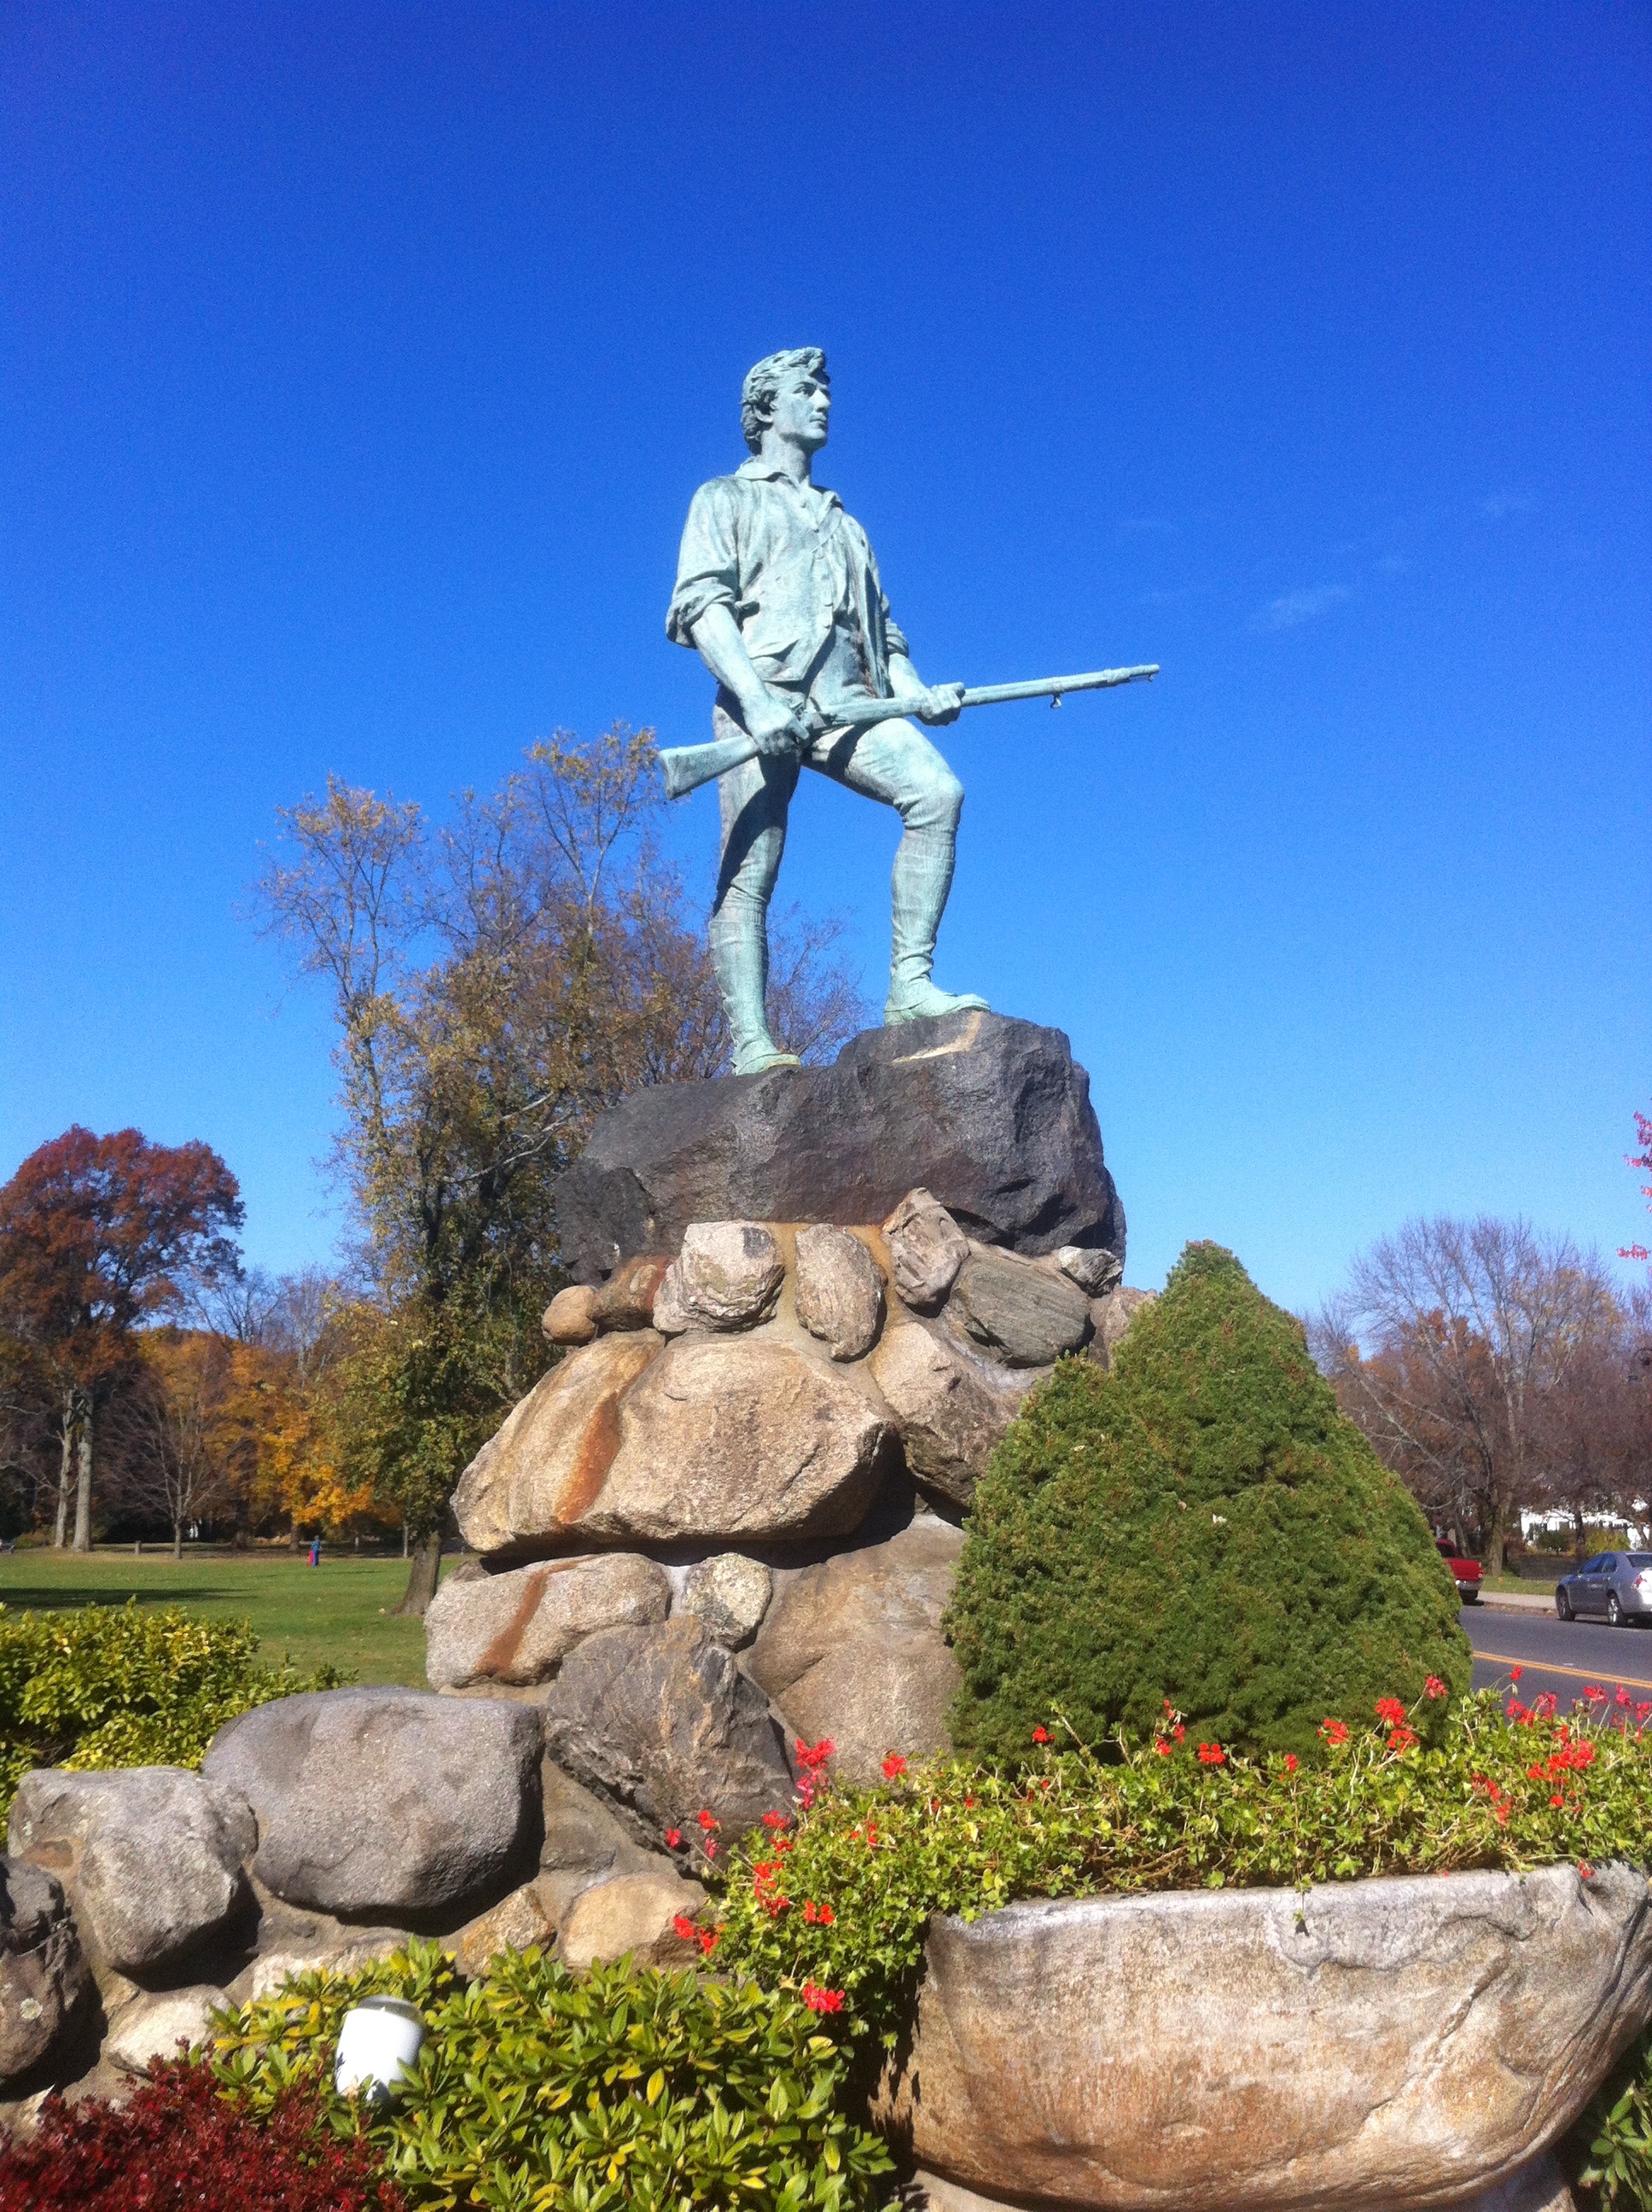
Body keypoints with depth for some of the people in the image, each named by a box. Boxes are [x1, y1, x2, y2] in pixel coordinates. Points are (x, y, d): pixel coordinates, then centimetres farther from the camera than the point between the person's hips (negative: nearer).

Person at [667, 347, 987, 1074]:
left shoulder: (843, 522, 35)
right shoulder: (727, 499, 17)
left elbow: (882, 627, 30)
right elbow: (703, 606, 0)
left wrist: (915, 691, 7)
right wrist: (756, 700, -17)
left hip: (847, 700, 4)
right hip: (765, 698, -4)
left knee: (937, 791, -21)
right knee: (749, 872, -12)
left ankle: (909, 987, -23)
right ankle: (750, 1045, -16)